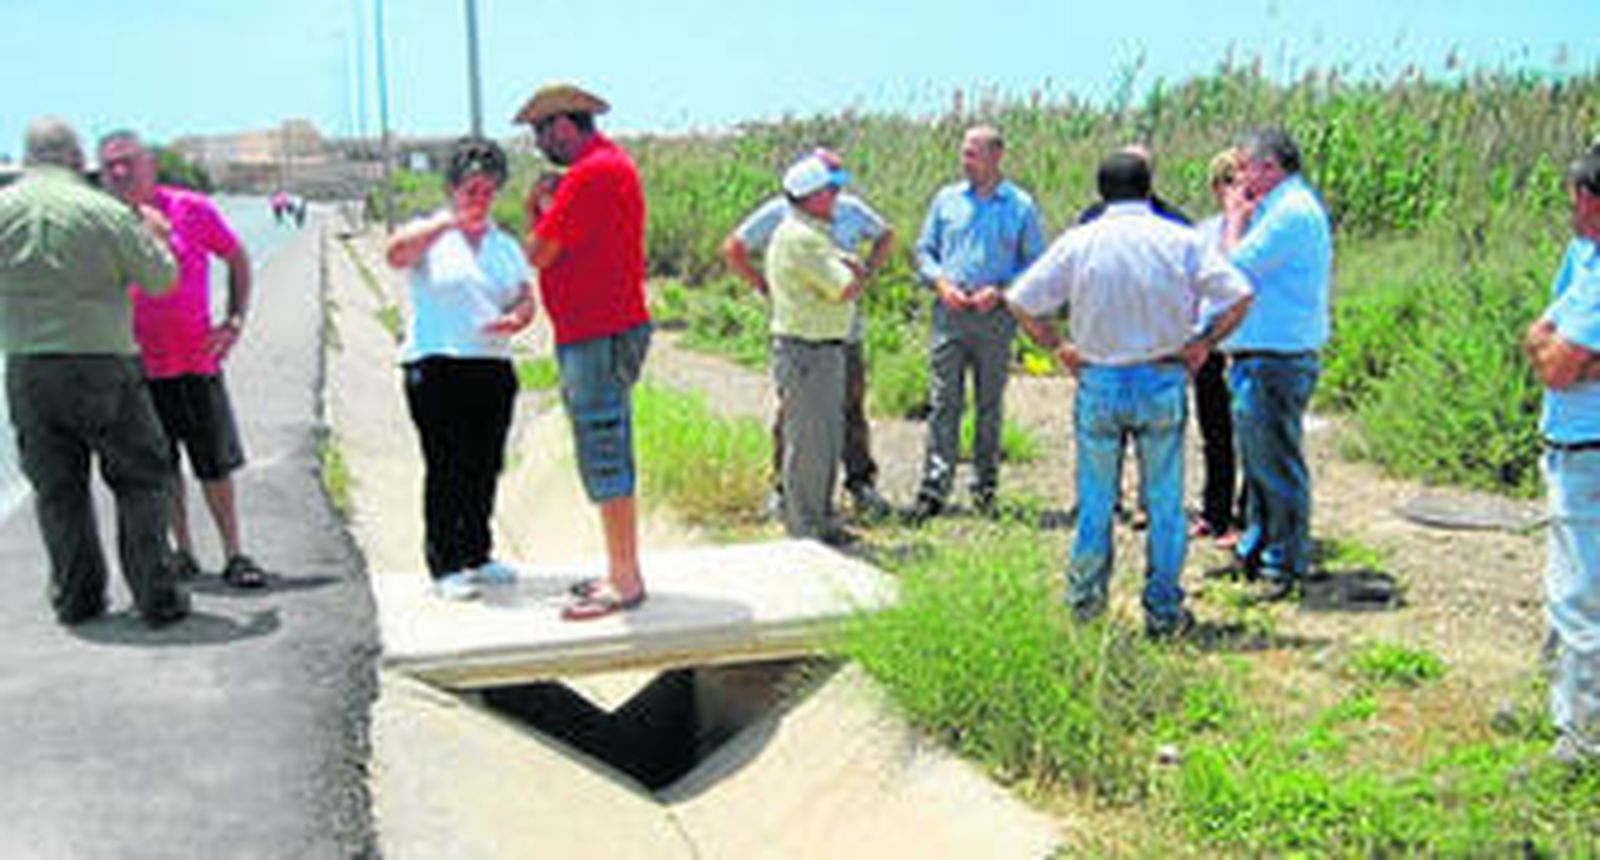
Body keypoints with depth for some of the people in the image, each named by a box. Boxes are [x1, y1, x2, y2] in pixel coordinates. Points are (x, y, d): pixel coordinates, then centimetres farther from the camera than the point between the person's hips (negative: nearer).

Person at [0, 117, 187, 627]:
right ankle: (157, 597, 7)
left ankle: (76, 598, 20)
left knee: (57, 490, 15)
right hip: (103, 367, -3)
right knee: (140, 480, 10)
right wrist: (153, 235, 19)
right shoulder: (106, 213, -9)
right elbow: (161, 281, 0)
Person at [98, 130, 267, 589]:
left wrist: (235, 320, 2)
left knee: (215, 464, 3)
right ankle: (183, 551, 23)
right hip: (136, 365, 2)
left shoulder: (191, 209, -3)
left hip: (196, 357, -1)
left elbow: (237, 258, 10)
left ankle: (234, 555, 12)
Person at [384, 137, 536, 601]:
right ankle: (444, 566, 2)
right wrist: (446, 222, -27)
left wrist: (515, 320, -10)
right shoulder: (429, 235, 3)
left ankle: (478, 554, 22)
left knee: (486, 466, 9)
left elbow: (526, 298, 13)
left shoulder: (505, 245, 17)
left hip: (494, 367, 5)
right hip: (437, 367, -5)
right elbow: (396, 254, -18)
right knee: (445, 470, -4)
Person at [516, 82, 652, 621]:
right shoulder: (614, 163, 17)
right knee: (608, 460, 15)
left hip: (599, 339, -11)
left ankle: (626, 583, 1)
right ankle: (620, 572, 24)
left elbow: (537, 254, -17)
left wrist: (534, 212, 1)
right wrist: (546, 213, 6)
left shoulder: (589, 174, -17)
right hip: (603, 334, 11)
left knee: (605, 464, -6)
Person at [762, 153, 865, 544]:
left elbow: (853, 275, 16)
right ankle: (804, 530, 4)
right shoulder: (798, 237, -18)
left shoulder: (818, 232, 17)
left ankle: (822, 521, 26)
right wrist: (849, 270, 1)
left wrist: (847, 267, -5)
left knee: (828, 441, 16)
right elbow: (848, 289, -20)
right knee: (807, 443, -3)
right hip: (804, 351, -10)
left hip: (828, 348, 10)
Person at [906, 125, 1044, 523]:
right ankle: (935, 487, -4)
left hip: (995, 317, -1)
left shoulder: (1020, 206, 3)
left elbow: (1034, 264, 3)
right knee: (943, 402, -4)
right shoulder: (946, 199, 10)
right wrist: (941, 283, -6)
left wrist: (999, 290, -11)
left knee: (990, 404, 6)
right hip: (949, 314, 1)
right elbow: (923, 251, 13)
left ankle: (986, 485, 16)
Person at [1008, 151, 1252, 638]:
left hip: (1098, 383, 1)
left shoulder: (1078, 242, -3)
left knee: (1095, 500, 13)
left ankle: (1084, 598, 24)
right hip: (1163, 382, 0)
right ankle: (1164, 611, 12)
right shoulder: (1180, 241, -3)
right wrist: (1204, 343, 5)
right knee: (1164, 503, 8)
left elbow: (1020, 302, -4)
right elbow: (1239, 296, -5)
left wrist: (1058, 347, 6)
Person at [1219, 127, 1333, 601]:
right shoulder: (1281, 207, 17)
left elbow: (1236, 266, -18)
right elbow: (1240, 264, 17)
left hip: (1276, 361, -11)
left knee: (1276, 462, -3)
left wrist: (1235, 218, -5)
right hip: (1255, 356, 11)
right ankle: (1255, 548, 28)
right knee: (1256, 458, 17)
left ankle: (1285, 563, 5)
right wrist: (1235, 214, 12)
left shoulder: (1293, 211, -16)